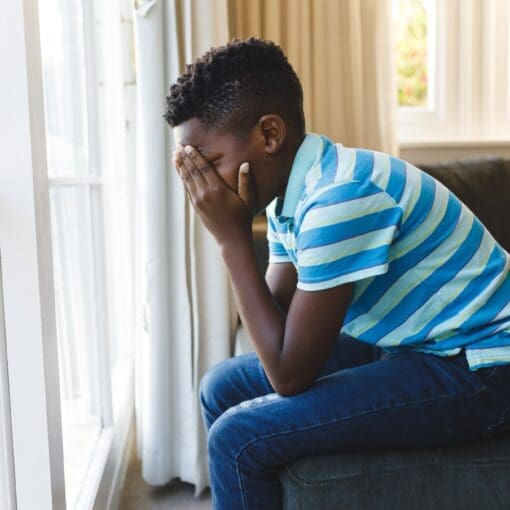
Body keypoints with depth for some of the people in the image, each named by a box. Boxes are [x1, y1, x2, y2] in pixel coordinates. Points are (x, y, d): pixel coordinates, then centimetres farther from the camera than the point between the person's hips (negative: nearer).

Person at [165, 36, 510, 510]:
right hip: (414, 346, 9)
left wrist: (231, 237, -21)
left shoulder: (340, 197, -27)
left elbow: (289, 374, -24)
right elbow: (276, 326, 1)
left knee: (239, 439, -17)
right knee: (223, 387, 10)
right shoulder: (290, 190, 1)